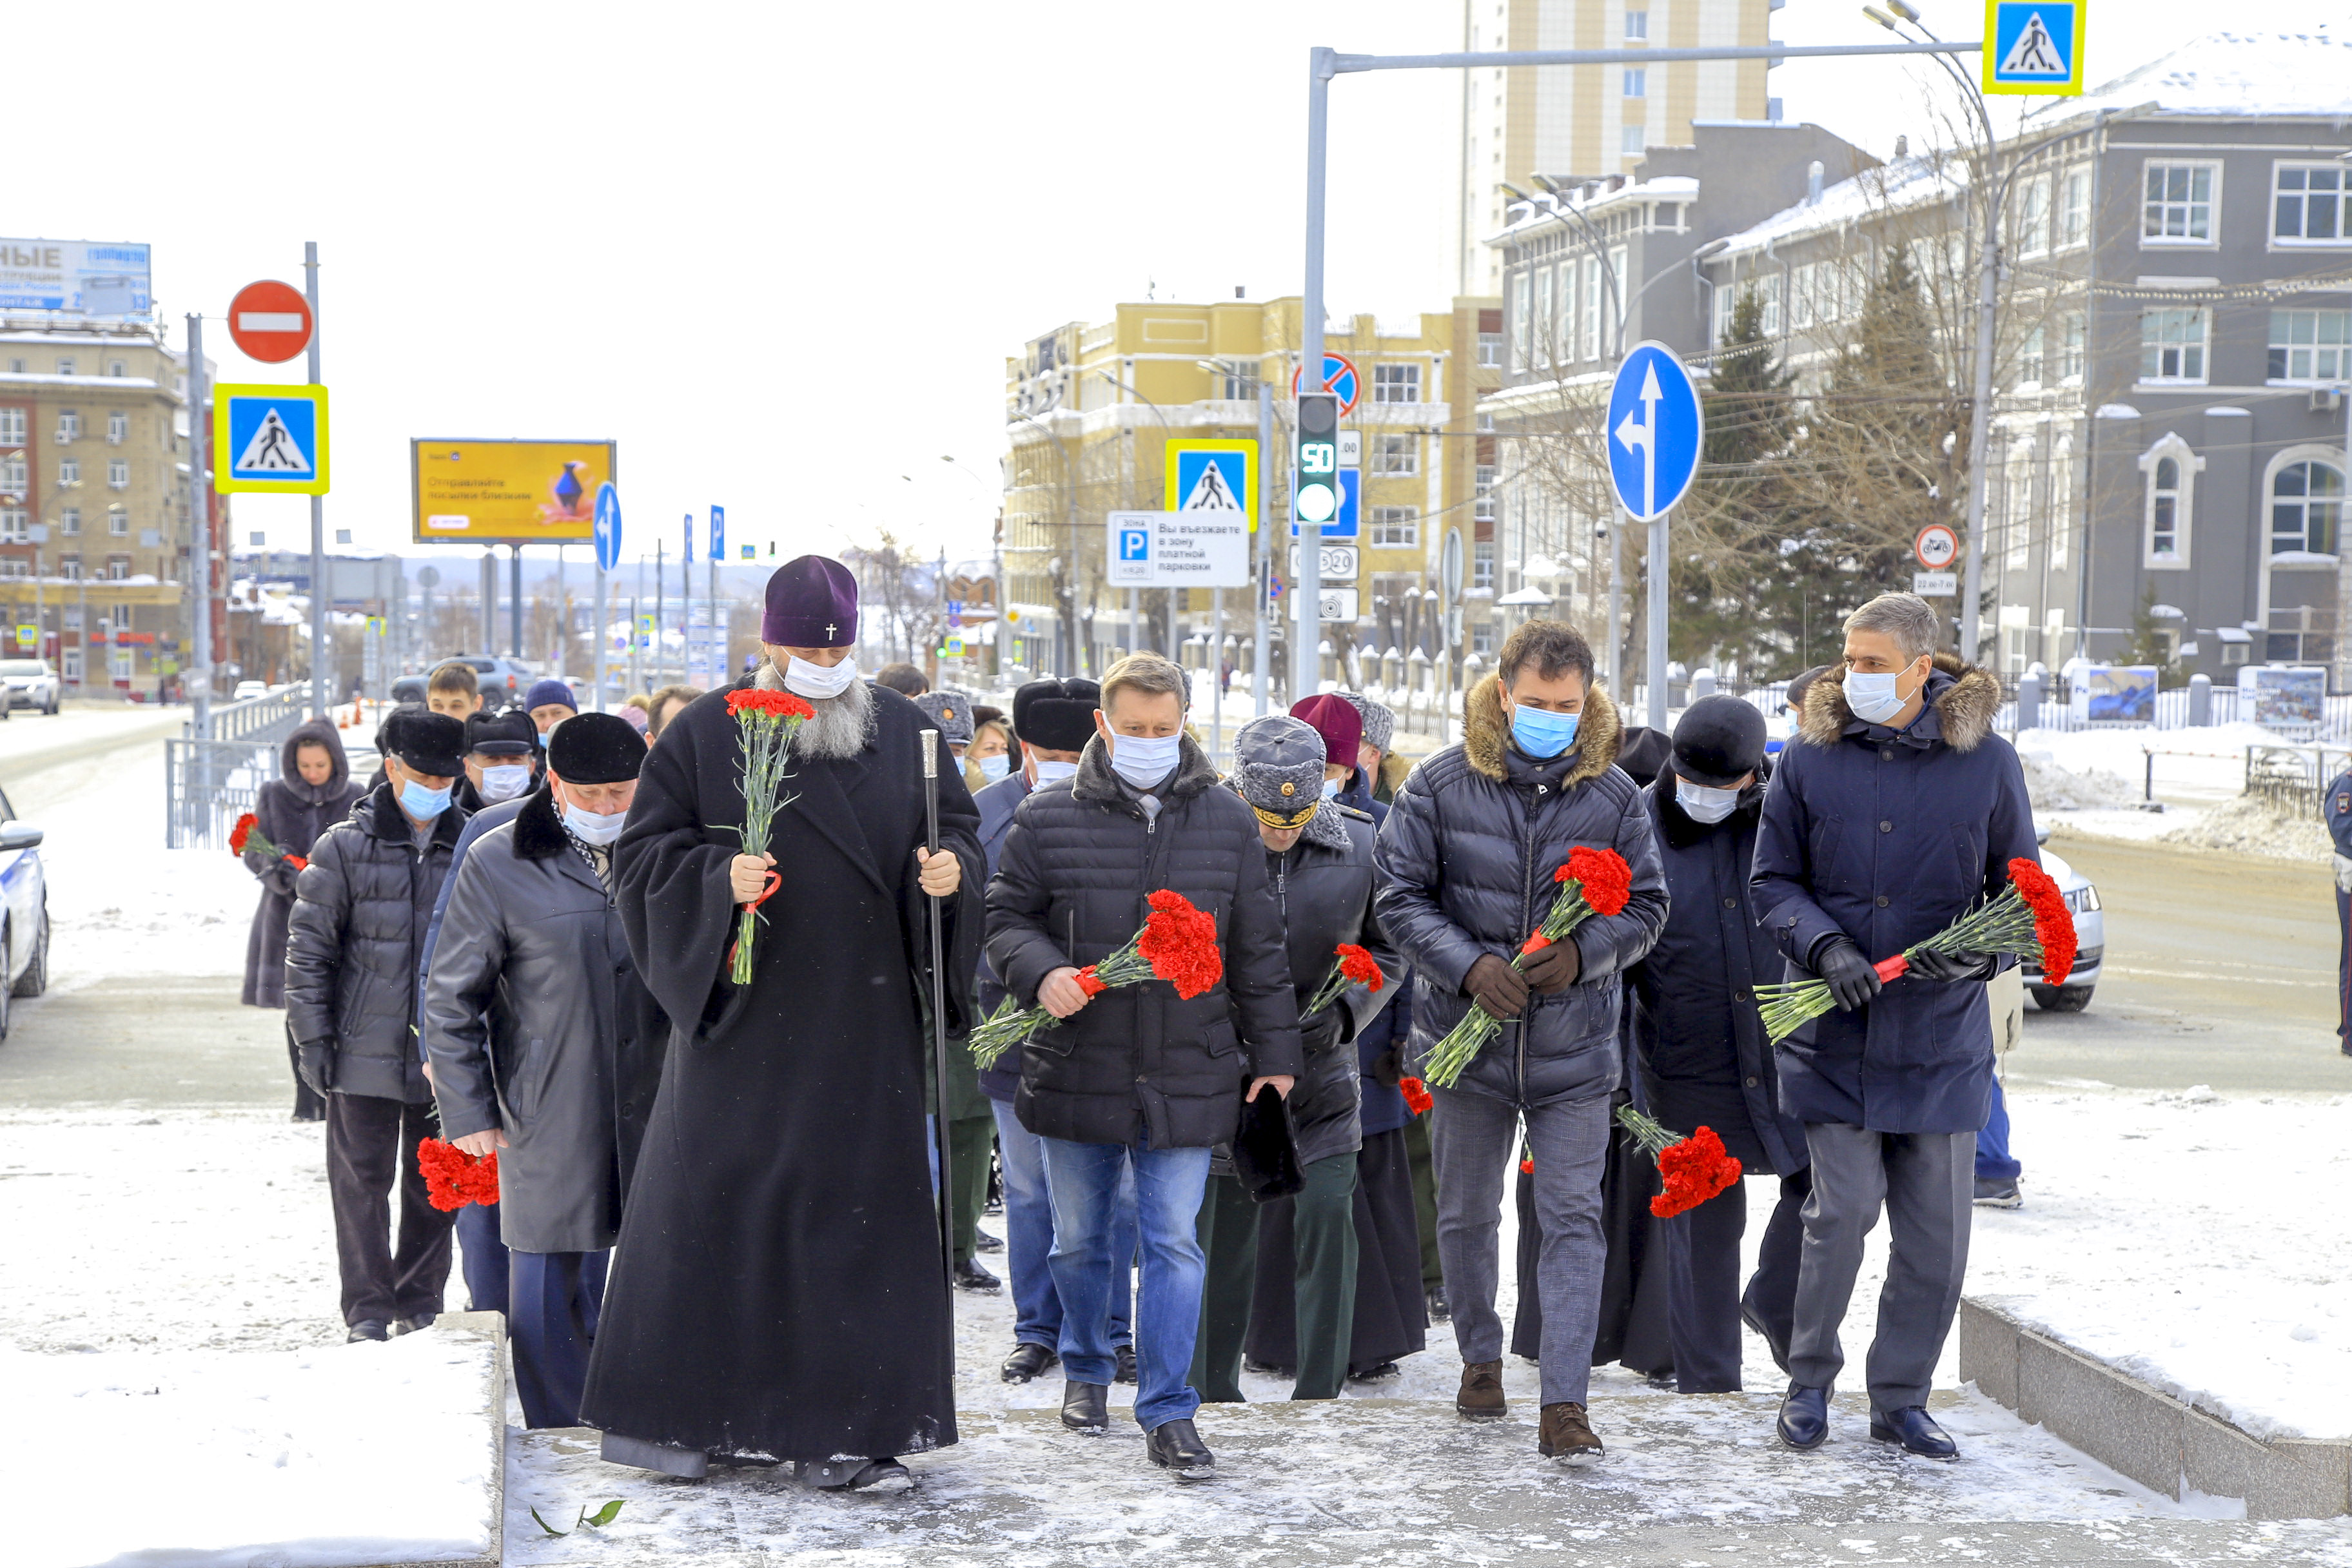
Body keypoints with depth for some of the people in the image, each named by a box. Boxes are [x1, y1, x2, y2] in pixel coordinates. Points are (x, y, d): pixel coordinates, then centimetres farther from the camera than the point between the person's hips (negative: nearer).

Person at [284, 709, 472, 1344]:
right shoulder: (345, 848, -1)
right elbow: (309, 947, 0)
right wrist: (313, 1038, -5)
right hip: (365, 1049, -2)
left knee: (435, 1183, 9)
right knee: (362, 1178, 0)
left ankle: (420, 1303, 21)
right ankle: (368, 1308, 9)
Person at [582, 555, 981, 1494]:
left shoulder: (903, 731, 9)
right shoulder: (706, 734, 1)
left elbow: (956, 825, 15)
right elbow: (645, 851, -1)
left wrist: (950, 868, -7)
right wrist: (718, 878, -19)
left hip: (864, 1025, 3)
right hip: (744, 1017, -2)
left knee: (860, 1207, 3)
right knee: (714, 1202, 0)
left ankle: (840, 1430, 10)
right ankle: (683, 1414, 12)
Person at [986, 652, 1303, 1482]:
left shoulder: (1227, 820, 3)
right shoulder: (1049, 818, -2)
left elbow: (1256, 947, 8)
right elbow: (1007, 916, 3)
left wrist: (1273, 1051, 9)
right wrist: (1040, 974, -17)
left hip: (1186, 1073, 0)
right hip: (1076, 1067, 0)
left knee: (1174, 1243, -1)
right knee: (1079, 1239, 14)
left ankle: (1168, 1413, 3)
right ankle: (1086, 1369, 36)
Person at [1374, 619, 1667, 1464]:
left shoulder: (1614, 794, 0)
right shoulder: (1442, 783, -5)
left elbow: (1647, 906, 4)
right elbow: (1402, 897, -3)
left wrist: (1585, 953, -16)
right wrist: (1469, 965, -18)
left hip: (1574, 1045, 0)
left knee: (1574, 1218, -5)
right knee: (1467, 1214, 14)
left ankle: (1564, 1403, -5)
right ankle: (1481, 1357, 36)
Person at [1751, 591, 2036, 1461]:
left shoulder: (1986, 761, -1)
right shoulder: (1810, 757, 0)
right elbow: (1774, 882, 4)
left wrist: (1977, 953, -14)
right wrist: (1825, 947, -14)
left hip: (1940, 1032, 1)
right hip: (1834, 1031, -1)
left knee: (1936, 1228, 6)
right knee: (1842, 1209, -6)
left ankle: (1900, 1398, 21)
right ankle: (1808, 1381, 15)